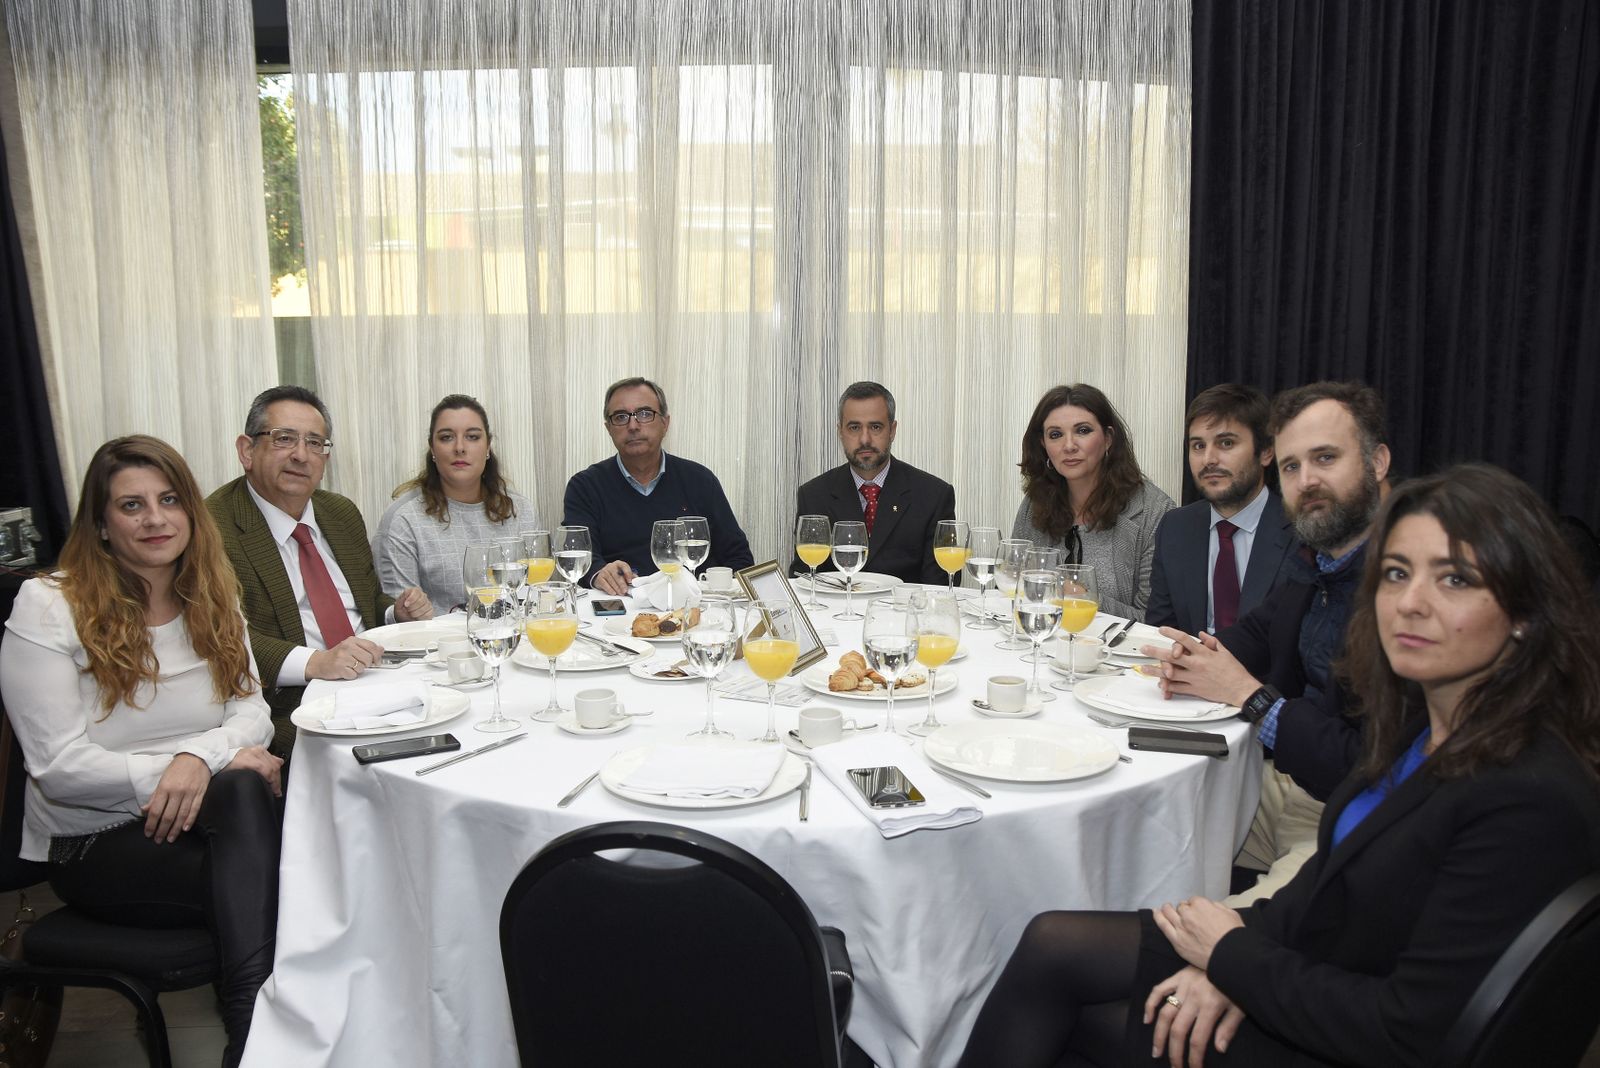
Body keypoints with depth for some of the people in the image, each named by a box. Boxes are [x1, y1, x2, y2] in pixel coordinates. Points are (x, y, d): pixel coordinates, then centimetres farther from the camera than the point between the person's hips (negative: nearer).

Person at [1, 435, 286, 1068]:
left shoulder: (213, 598, 8)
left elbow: (251, 709, 1)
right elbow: (58, 767, -14)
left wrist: (200, 756, -23)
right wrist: (195, 767, -22)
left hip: (206, 814, 4)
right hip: (94, 844, -4)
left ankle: (252, 1015, -24)